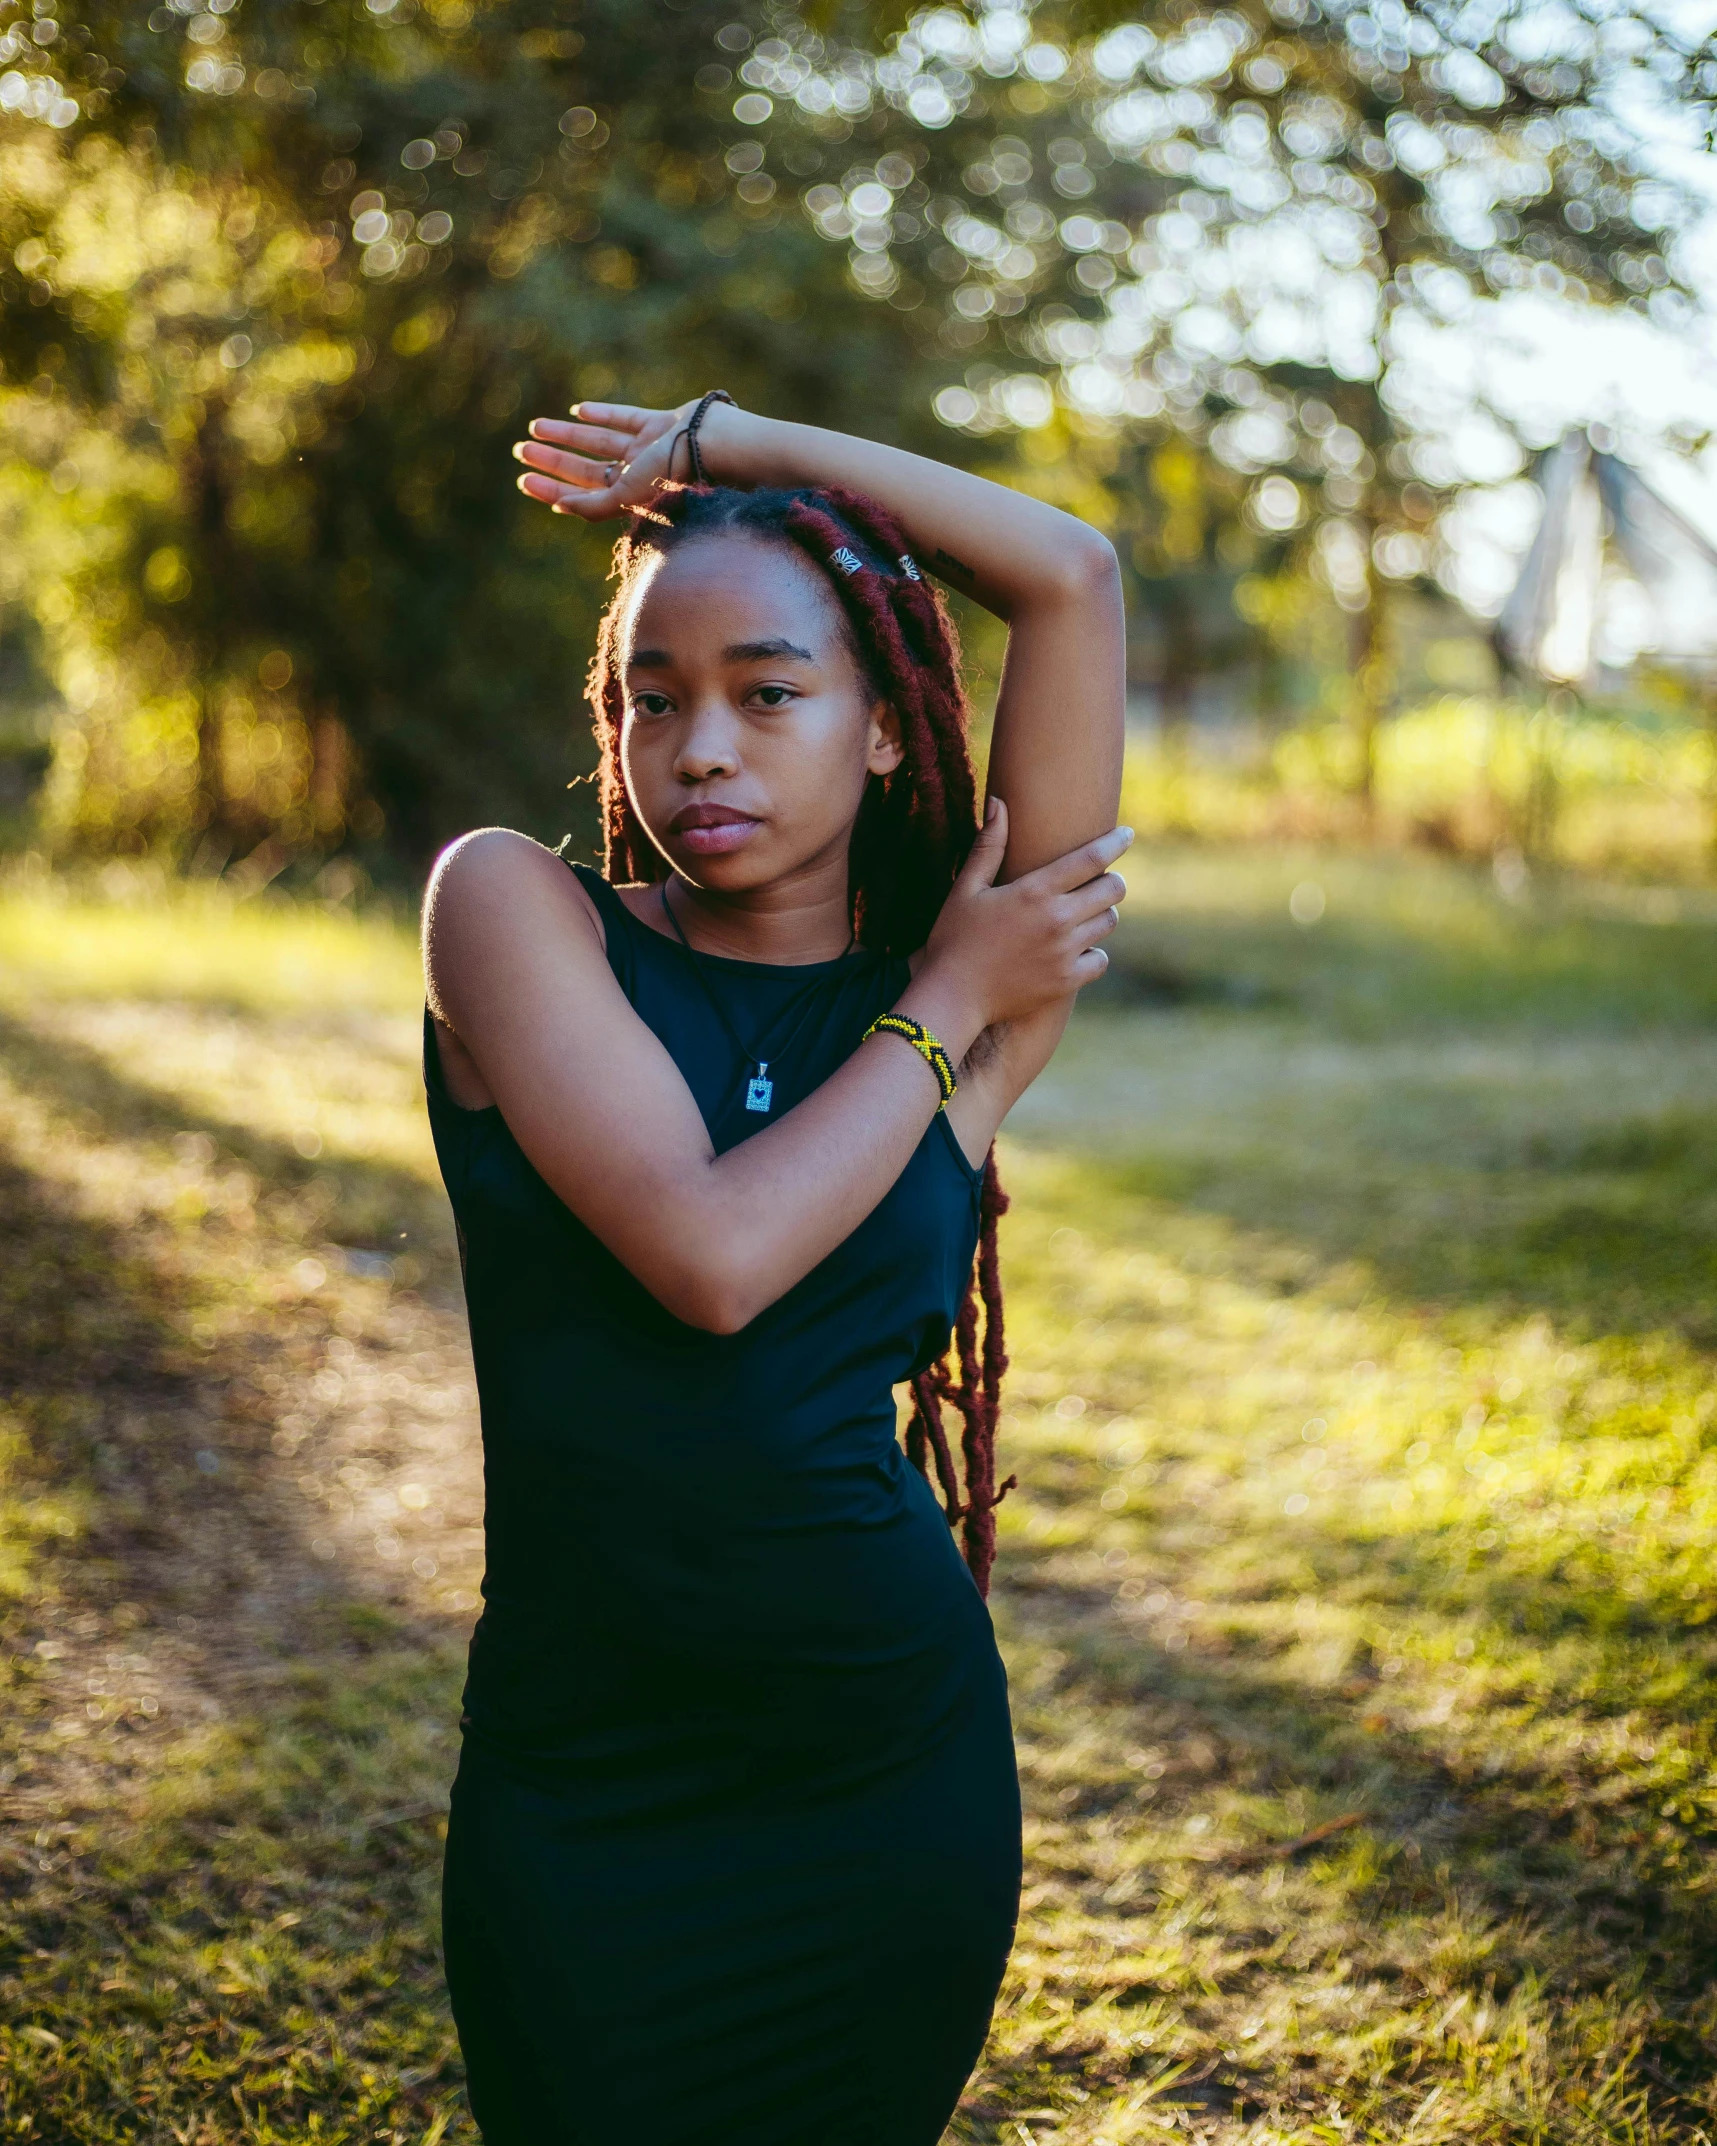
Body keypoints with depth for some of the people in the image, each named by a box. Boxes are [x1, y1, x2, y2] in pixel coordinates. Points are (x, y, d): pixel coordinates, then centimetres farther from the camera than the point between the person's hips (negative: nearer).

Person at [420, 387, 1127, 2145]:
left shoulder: (980, 1007, 0)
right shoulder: (515, 906, -6)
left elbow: (1074, 579, -6)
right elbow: (711, 1256, -20)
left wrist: (714, 441, 0)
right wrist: (945, 1011, -9)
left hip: (901, 1767, 2)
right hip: (590, 1807, -2)